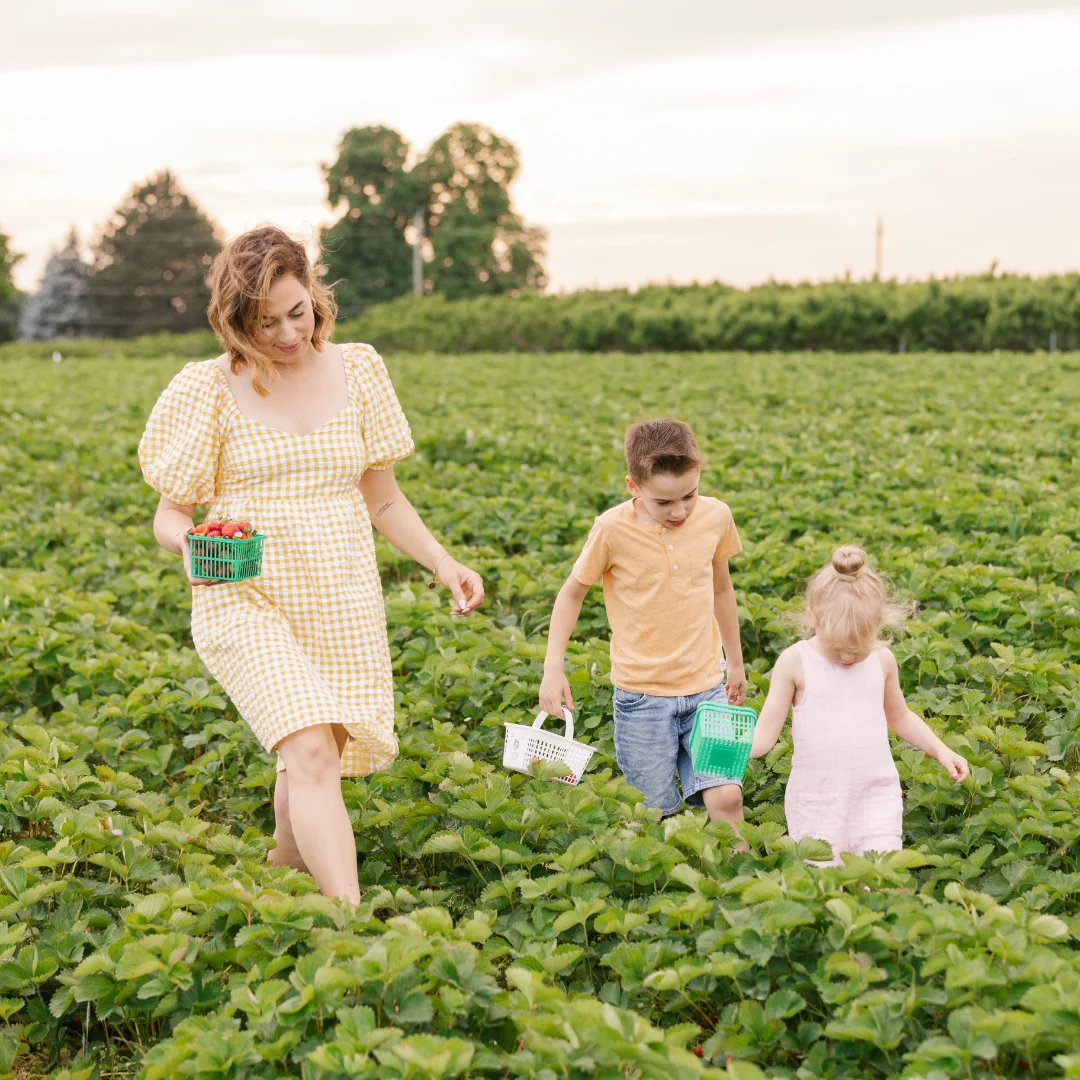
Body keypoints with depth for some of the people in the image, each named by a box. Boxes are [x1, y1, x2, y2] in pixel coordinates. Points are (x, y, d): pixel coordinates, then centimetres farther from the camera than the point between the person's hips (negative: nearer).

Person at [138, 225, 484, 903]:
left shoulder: (357, 371, 5)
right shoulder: (208, 389, -3)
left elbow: (382, 499, 12)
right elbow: (169, 514, 2)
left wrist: (442, 562, -1)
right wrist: (188, 542, -21)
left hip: (343, 609, 3)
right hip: (248, 606, -3)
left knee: (314, 762, 12)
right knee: (312, 753, -22)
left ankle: (282, 867, 43)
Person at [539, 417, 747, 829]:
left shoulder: (715, 516, -4)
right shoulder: (612, 529, -14)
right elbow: (572, 592, 0)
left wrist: (735, 662, 22)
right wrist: (553, 668, -8)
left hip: (706, 688, 2)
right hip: (642, 694, -2)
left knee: (726, 797, -12)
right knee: (657, 814, 4)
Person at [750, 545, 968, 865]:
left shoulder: (883, 659, 1)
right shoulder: (795, 662, -8)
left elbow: (899, 717, 19)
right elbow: (765, 733, -9)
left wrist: (941, 750, 8)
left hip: (877, 794, 2)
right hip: (816, 802, -2)